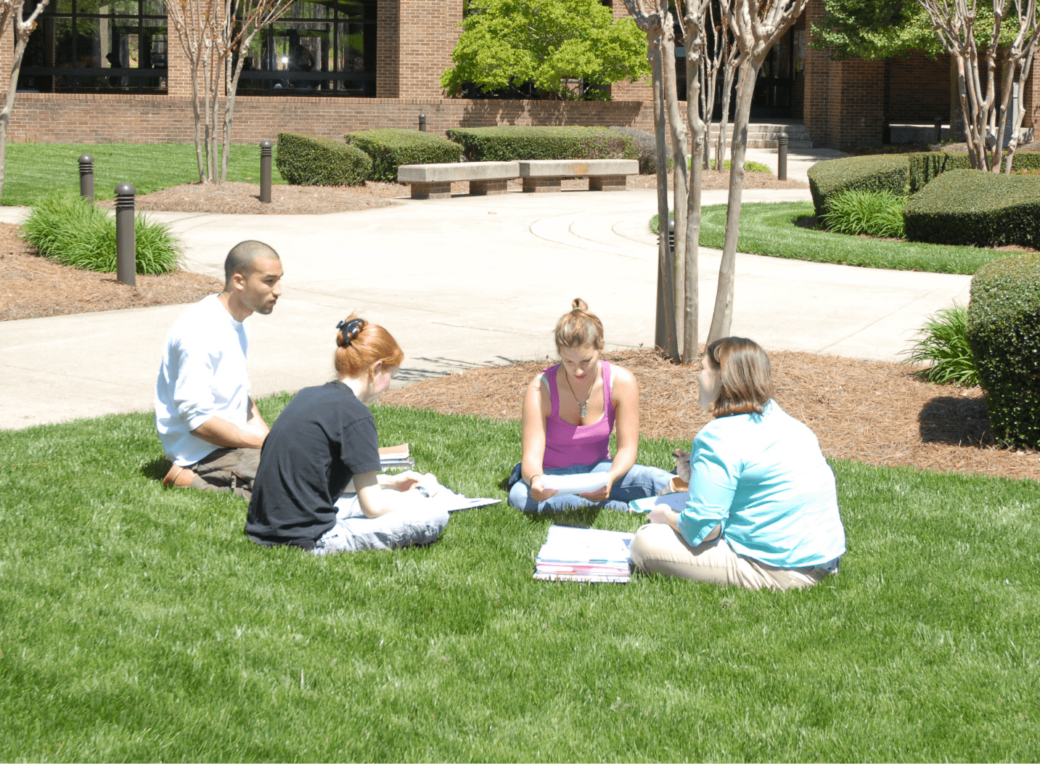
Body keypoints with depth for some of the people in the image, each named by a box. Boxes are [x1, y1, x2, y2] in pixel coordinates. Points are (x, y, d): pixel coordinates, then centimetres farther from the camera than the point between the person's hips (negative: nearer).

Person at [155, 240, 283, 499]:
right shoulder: (200, 332, -21)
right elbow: (198, 419, -23)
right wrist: (267, 444, -17)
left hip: (233, 439, 10)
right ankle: (194, 480, -10)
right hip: (204, 454, -10)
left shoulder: (236, 322, 11)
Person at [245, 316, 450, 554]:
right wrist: (422, 493, 10)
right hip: (308, 540, -9)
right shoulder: (355, 414, -13)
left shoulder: (308, 396, 12)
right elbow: (373, 505, -9)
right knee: (434, 513, -5)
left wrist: (390, 482, 31)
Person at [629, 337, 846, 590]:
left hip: (777, 571, -10)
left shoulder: (720, 437, -17)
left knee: (647, 542, -10)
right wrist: (700, 471, 25)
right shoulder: (784, 422, 11)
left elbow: (702, 529, -21)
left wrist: (667, 517, 0)